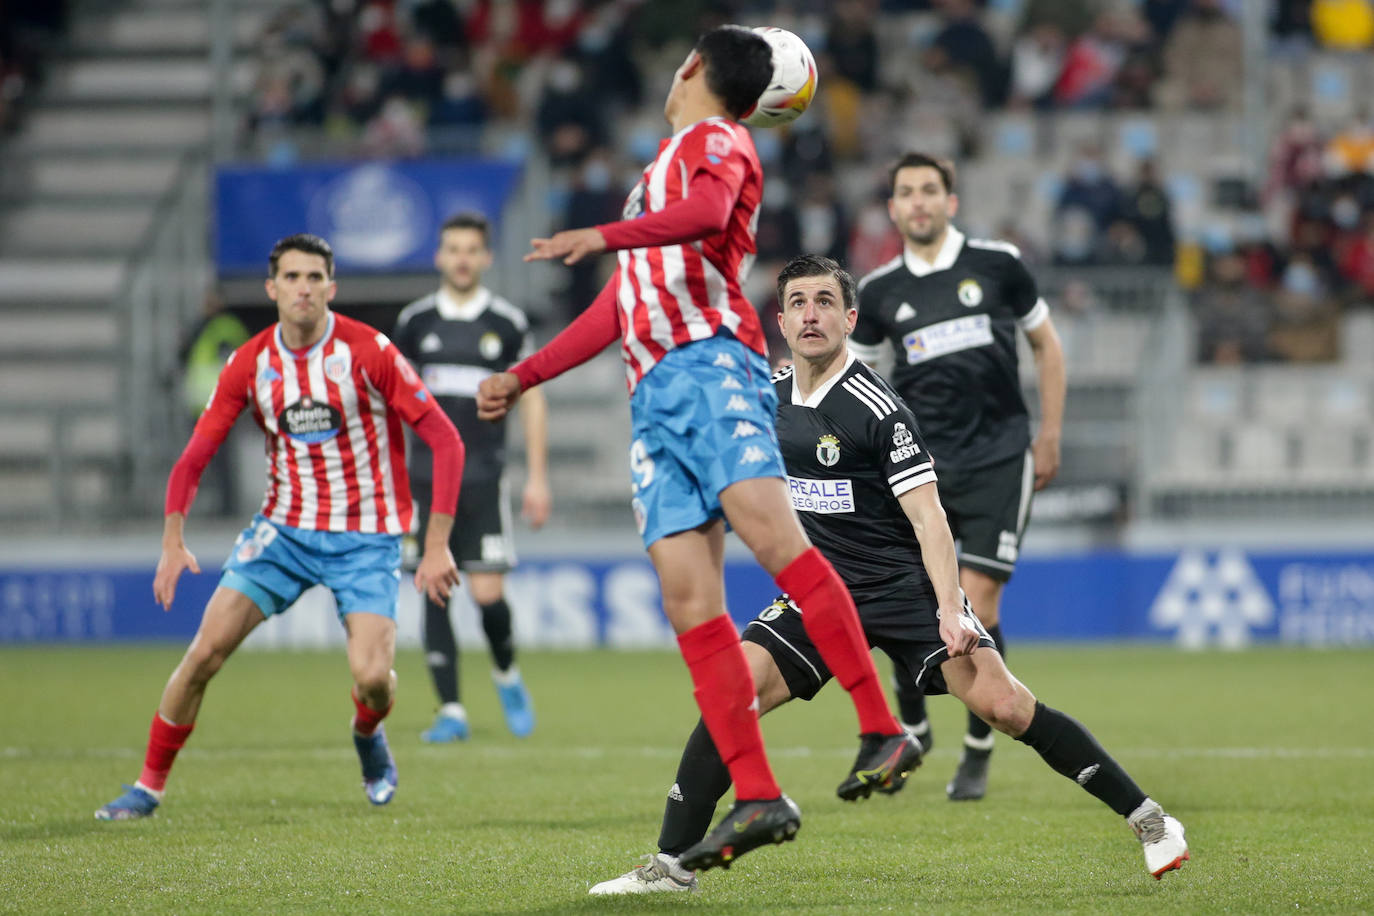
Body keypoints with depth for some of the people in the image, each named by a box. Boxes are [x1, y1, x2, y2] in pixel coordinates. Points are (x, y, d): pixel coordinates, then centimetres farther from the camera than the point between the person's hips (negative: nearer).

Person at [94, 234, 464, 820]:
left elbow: (445, 440, -12)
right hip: (284, 526, 3)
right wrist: (173, 540, -14)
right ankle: (149, 785, 4)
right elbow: (194, 458, 2)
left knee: (371, 674, -18)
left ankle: (368, 735, 20)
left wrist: (437, 545, -18)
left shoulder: (368, 352, -14)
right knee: (206, 648, -10)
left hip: (365, 537, -3)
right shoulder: (249, 365, -4)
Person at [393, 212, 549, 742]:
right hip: (427, 475, 2)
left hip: (483, 476, -2)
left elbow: (532, 399, 7)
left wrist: (537, 476, 2)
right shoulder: (415, 321, 6)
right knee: (434, 593, -3)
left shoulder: (507, 324, 2)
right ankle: (450, 711, 1)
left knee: (487, 594, -9)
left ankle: (507, 673, 20)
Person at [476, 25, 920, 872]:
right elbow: (617, 311, 39)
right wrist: (522, 377, 37)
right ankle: (758, 798, -13)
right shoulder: (665, 170, 35)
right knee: (688, 596, -7)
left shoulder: (713, 139, 10)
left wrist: (604, 236, -26)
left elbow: (707, 212, -15)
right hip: (655, 393, 8)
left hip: (709, 363, -8)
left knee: (767, 526, -26)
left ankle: (884, 730, -29)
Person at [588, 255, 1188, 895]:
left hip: (904, 586, -5)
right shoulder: (770, 394, 5)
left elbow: (928, 515, -18)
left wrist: (949, 609, -28)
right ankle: (671, 865, -4)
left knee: (1003, 705, -19)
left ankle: (1147, 819, -10)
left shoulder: (876, 409, -15)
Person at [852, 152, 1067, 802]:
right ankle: (911, 731, 18)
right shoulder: (880, 291, 5)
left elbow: (1047, 345, 11)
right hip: (920, 461, 2)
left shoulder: (997, 264, 1)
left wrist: (1049, 436, 7)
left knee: (977, 606, -9)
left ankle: (978, 752, 5)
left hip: (997, 460, -2)